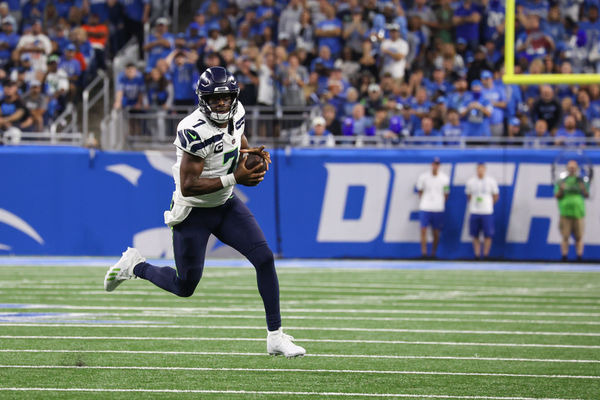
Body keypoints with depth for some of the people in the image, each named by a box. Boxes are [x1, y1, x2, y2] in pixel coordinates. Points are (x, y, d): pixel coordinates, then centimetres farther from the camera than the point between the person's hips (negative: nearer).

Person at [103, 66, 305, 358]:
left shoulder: (236, 113, -6)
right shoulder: (195, 131, -29)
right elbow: (188, 186, -30)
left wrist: (252, 153, -4)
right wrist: (234, 178, -32)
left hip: (226, 205, 6)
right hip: (193, 212, -6)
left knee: (265, 259, -9)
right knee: (185, 288, 5)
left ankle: (275, 337, -2)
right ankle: (135, 266, 35)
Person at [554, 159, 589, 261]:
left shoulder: (581, 181, 13)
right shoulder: (561, 182, 12)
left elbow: (587, 195, 7)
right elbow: (557, 196, 6)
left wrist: (584, 190, -13)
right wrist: (561, 190, -14)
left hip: (578, 213, 1)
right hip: (565, 213, -1)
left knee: (579, 237, -2)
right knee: (565, 237, -5)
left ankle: (579, 257, -1)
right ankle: (564, 257, -4)